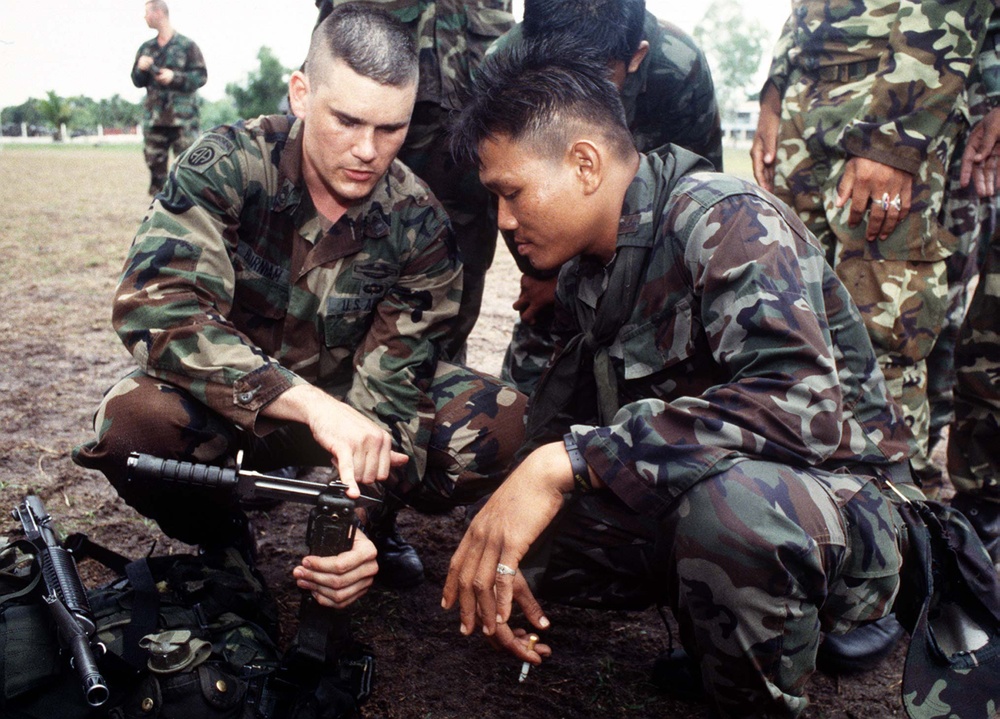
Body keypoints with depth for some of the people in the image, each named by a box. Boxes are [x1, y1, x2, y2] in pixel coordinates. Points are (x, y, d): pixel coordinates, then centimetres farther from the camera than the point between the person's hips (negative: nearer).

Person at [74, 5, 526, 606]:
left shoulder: (418, 224, -14)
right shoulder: (229, 165, -20)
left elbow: (390, 383, -17)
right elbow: (153, 304, -34)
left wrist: (362, 522, -35)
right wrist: (311, 403, -45)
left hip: (341, 405, 2)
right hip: (226, 402, -1)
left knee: (501, 423, -22)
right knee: (135, 419, -36)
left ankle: (375, 521, 6)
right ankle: (219, 537, -2)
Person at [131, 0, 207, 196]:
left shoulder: (187, 45, -1)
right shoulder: (146, 48, 14)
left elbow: (201, 76, -4)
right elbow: (137, 81, 16)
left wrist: (175, 77, -16)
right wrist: (141, 69, -5)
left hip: (182, 119, -5)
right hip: (154, 119, 5)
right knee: (155, 165, 7)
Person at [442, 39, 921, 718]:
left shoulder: (724, 218, -20)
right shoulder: (584, 275, 4)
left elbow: (805, 405, -36)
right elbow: (558, 424, 9)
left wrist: (568, 461, -38)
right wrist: (498, 550, -9)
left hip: (842, 497, -7)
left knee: (728, 497, -40)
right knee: (489, 548, -1)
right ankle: (708, 628, 12)